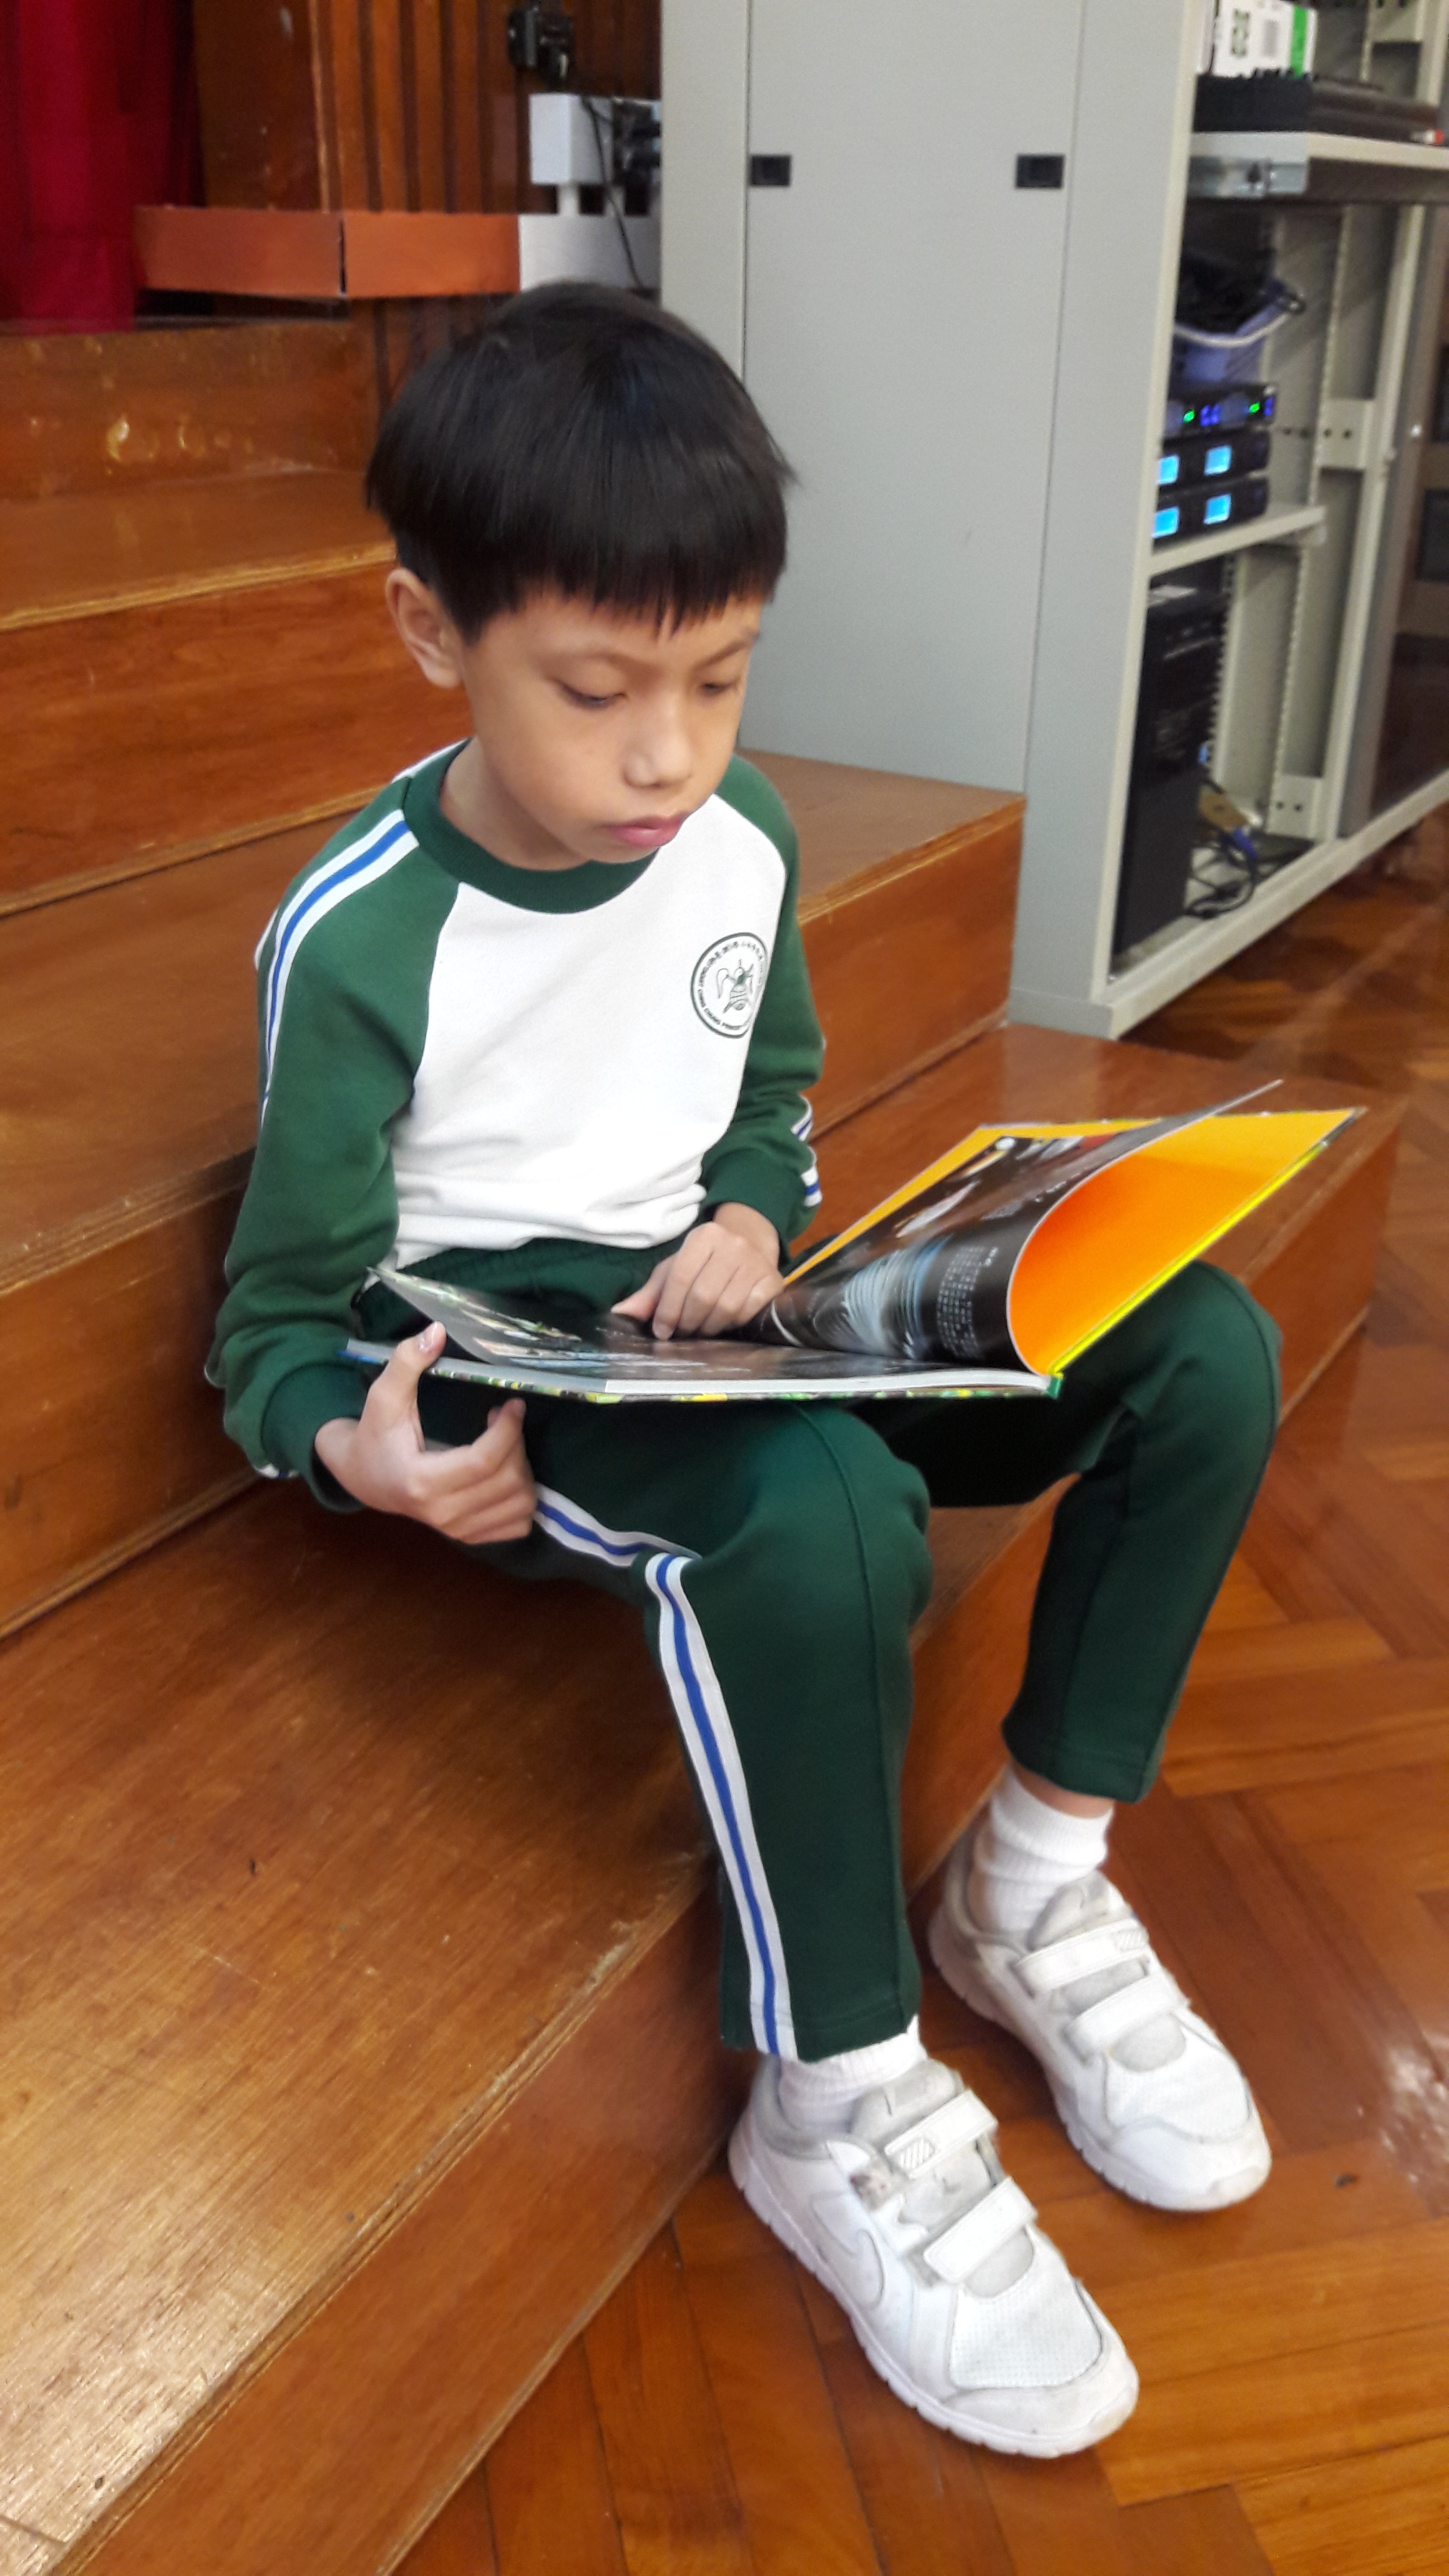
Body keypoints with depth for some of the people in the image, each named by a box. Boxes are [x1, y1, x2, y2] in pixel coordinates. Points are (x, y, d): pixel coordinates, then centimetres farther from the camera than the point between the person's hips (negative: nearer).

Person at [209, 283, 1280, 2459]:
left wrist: (751, 1219, -6)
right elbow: (280, 1320, -7)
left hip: (705, 1328, 6)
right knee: (828, 1519, -40)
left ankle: (1039, 1885, 3)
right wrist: (356, 1448, -31)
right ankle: (838, 2114, -16)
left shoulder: (741, 838, 1)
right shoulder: (360, 946, -15)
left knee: (1207, 1352, -9)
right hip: (503, 1389, -6)